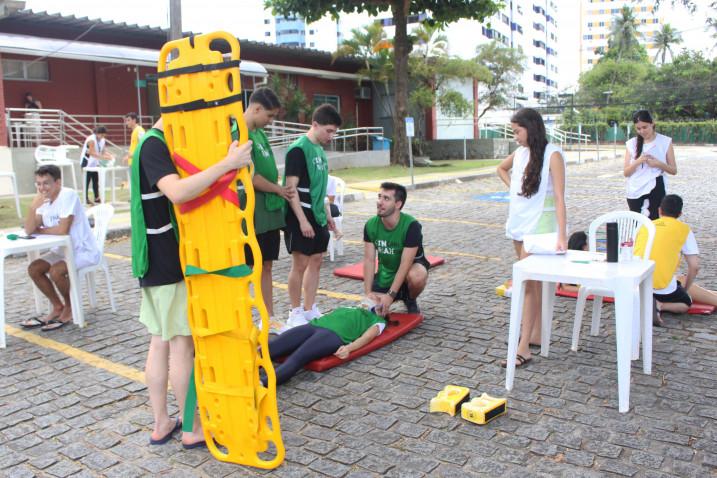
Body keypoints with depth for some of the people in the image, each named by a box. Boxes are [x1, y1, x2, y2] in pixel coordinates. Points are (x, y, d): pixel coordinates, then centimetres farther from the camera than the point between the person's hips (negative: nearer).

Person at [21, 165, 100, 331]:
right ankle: (57, 307, 12)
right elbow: (28, 230, -6)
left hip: (84, 251, -8)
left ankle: (70, 307, 1)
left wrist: (39, 231, -10)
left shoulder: (68, 195, -20)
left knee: (55, 271, -26)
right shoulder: (43, 200, 2)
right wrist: (33, 207, -20)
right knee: (33, 269, -4)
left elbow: (63, 230, -27)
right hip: (63, 250, 8)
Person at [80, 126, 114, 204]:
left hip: (95, 163, 7)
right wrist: (104, 157, -36)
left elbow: (103, 151, 5)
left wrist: (110, 155, -14)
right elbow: (92, 153, -29)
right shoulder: (91, 139, -21)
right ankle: (86, 198, 1)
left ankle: (97, 197, 13)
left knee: (96, 180, 8)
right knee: (87, 180, -4)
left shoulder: (102, 140, 2)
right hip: (87, 162, -7)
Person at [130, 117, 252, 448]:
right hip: (170, 264, -10)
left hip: (156, 263, 10)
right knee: (182, 344, 0)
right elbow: (178, 192, -36)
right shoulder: (154, 146, -17)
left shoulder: (154, 143, 14)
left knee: (160, 343, 13)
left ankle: (161, 425, 23)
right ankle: (192, 430, 13)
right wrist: (227, 163, -37)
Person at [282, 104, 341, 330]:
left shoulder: (320, 150, 12)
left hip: (317, 216, 9)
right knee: (300, 264, -2)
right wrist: (303, 220, -21)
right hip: (301, 217, -8)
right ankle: (295, 313, 11)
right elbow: (291, 188, -18)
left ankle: (310, 309, 21)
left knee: (316, 261, 11)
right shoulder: (298, 149, -14)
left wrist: (327, 213, 18)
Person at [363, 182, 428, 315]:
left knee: (416, 277, -38)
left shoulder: (411, 225, -28)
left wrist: (390, 295, -31)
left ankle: (410, 300, -2)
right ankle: (399, 295, 18)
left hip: (411, 266, -3)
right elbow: (369, 260, -12)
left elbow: (405, 264, -28)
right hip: (385, 272, 4)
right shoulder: (371, 225, -15)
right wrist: (369, 293, -21)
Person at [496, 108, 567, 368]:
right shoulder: (519, 153, 6)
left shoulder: (552, 155, -14)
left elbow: (559, 197, -21)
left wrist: (561, 236, -29)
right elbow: (501, 168, 29)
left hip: (539, 226, -7)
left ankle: (523, 348, -7)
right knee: (533, 282, 15)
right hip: (519, 222, 7)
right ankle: (536, 334, 26)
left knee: (528, 283, -10)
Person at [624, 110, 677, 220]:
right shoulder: (631, 144, 4)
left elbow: (673, 170, 3)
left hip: (656, 191, -2)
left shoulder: (665, 142, 2)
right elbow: (626, 172, 2)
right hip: (635, 193, 2)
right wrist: (638, 161, -16)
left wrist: (659, 164, -16)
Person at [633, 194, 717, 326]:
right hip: (661, 287, -5)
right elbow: (694, 266, 3)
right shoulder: (684, 230, 7)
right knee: (686, 302, 28)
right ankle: (659, 305, -3)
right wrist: (686, 289, 21)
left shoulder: (644, 226, 17)